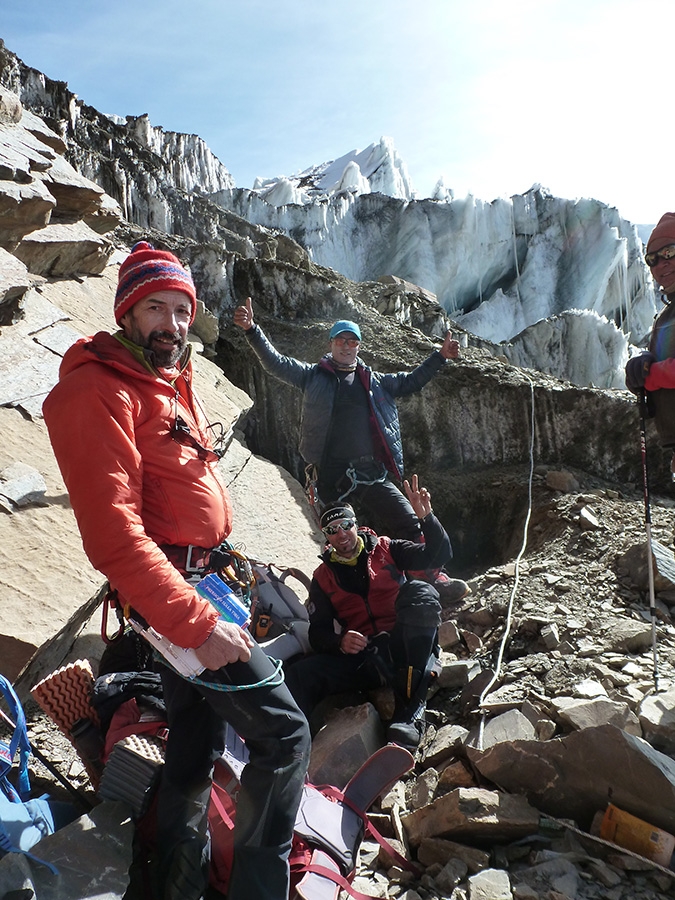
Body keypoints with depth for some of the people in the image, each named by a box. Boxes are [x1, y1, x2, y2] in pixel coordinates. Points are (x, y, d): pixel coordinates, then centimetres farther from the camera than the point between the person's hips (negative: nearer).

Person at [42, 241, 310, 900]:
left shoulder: (171, 382, 14)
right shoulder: (99, 390, -16)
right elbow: (112, 534, -24)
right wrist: (196, 622, -27)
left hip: (198, 582, 10)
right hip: (173, 594, -10)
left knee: (196, 745, 19)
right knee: (283, 733, -5)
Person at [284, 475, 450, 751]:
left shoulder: (385, 550, 11)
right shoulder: (323, 577, 14)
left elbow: (439, 555, 1)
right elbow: (318, 633, 9)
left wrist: (426, 516, -17)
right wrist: (340, 642, -15)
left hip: (402, 650, -1)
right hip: (362, 658, 2)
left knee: (420, 592, -32)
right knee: (299, 674, -24)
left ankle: (409, 713, -35)